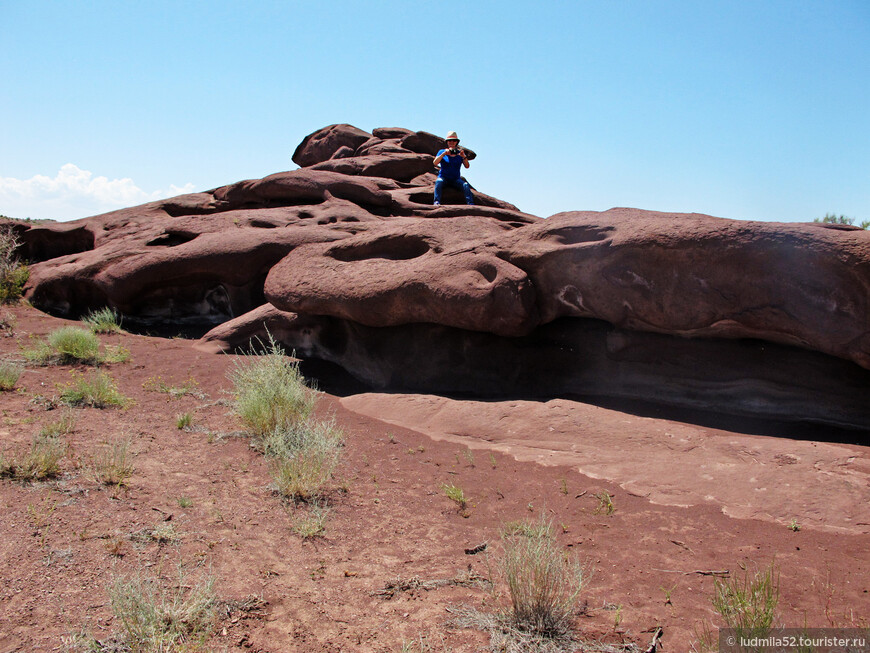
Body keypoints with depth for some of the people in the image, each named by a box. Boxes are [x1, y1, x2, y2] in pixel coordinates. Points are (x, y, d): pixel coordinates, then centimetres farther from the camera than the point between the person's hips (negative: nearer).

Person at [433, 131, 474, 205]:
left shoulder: (460, 153, 11)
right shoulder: (442, 152, 9)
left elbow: (467, 166, -1)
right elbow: (435, 163, -8)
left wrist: (464, 156, -20)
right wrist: (444, 154, -20)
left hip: (456, 179, 1)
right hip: (444, 177, -1)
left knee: (465, 185, -29)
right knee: (438, 181, -35)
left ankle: (470, 204, -41)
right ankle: (437, 202, -49)